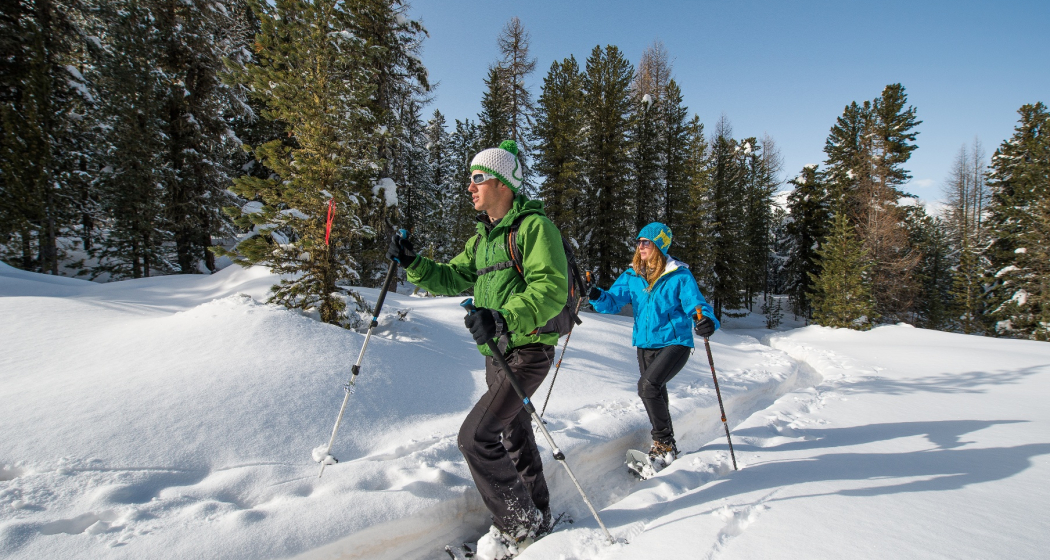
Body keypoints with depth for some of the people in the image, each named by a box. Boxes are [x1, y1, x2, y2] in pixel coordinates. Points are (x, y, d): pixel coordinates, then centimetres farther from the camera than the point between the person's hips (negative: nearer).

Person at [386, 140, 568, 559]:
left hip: (527, 352, -9)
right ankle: (537, 517, 40)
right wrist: (413, 264, 0)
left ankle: (519, 526, 10)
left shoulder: (534, 226, -13)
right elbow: (452, 278, 16)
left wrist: (505, 319, -36)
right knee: (515, 437, 19)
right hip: (497, 353, 9)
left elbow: (552, 290, -24)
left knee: (475, 437, -11)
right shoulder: (483, 238, 15)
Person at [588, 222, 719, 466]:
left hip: (675, 343, -6)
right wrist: (597, 296, -23)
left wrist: (706, 320, -37)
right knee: (655, 393, 17)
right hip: (645, 345, 6)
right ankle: (664, 445, 38)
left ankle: (664, 442, -3)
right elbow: (614, 301, -2)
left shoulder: (679, 276, -10)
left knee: (648, 385, -23)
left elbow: (696, 304, -15)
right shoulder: (632, 276, 3)